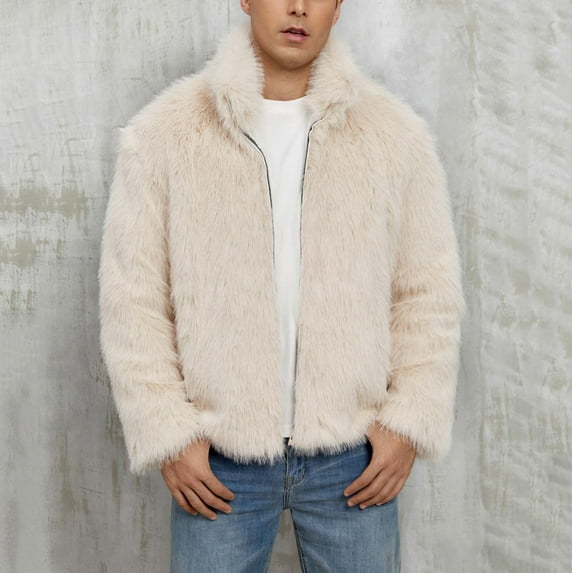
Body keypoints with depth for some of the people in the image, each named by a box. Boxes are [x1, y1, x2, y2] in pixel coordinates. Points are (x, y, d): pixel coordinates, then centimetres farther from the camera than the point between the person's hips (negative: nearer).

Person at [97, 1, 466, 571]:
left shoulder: (394, 132, 0)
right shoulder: (165, 132, -4)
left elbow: (428, 294, 3)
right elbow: (132, 298, -2)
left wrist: (410, 421, -3)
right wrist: (167, 433, -6)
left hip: (354, 455, 1)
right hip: (217, 461, 0)